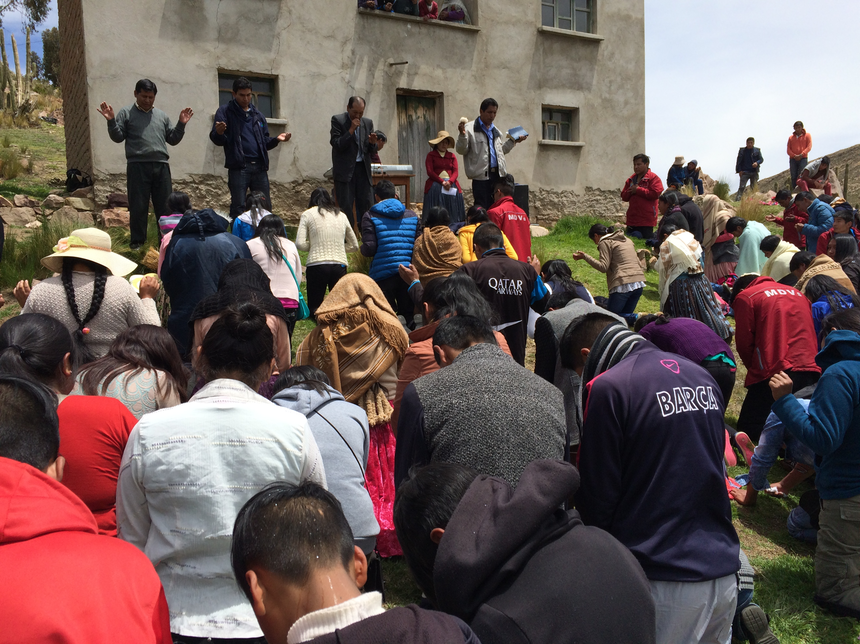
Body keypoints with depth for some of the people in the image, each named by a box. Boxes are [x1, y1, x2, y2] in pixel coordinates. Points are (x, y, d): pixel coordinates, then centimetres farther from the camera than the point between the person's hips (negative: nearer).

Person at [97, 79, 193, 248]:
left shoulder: (161, 115, 19)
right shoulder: (126, 113, 8)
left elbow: (173, 139, 20)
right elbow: (117, 137, 2)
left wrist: (181, 124, 7)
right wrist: (111, 121, -13)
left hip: (161, 166, 3)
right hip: (137, 166, -3)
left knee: (165, 206, 5)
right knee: (138, 206, 0)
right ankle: (137, 242, 7)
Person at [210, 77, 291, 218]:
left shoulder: (257, 114, 19)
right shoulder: (225, 111, 6)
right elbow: (217, 140, -2)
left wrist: (276, 139, 1)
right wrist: (218, 133, -25)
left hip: (259, 167, 4)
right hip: (238, 167, -4)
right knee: (238, 208, -5)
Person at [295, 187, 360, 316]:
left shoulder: (308, 214, 5)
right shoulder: (341, 216, 15)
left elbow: (299, 244, -4)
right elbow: (354, 246, 20)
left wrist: (313, 245, 14)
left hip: (316, 265, -2)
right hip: (339, 265, 2)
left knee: (314, 306, 11)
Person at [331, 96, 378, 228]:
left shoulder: (368, 123, 12)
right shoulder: (338, 120, 0)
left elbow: (372, 151, 13)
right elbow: (336, 145, -10)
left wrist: (372, 143, -9)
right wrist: (351, 130, -16)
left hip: (363, 169, 4)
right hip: (345, 170, -4)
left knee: (366, 205, -1)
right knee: (346, 207, -2)